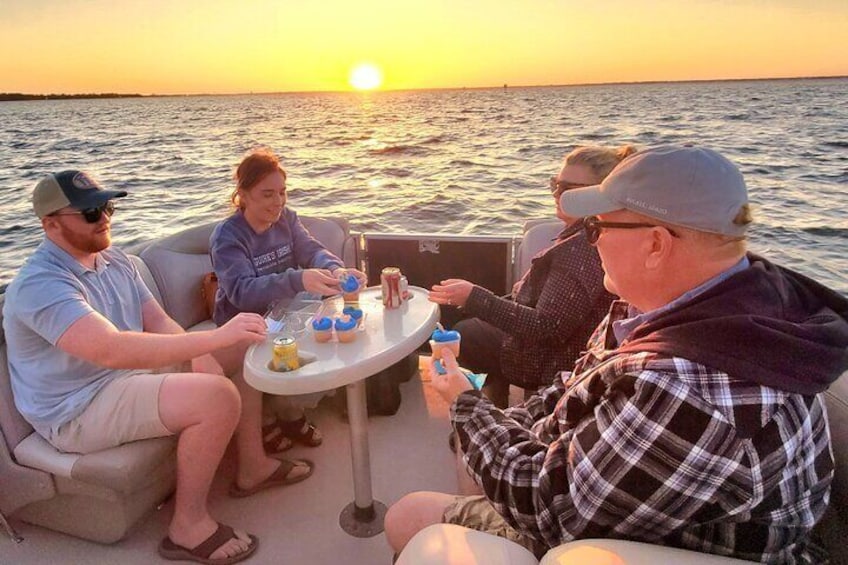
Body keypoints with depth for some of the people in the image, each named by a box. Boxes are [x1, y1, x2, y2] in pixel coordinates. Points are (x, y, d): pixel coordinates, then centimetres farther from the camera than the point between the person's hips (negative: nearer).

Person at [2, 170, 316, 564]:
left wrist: (206, 365, -15)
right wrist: (216, 336, -45)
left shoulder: (115, 261, 4)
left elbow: (159, 323, 4)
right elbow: (112, 351, -40)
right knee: (218, 398, -28)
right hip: (78, 410, -9)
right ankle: (188, 527, -11)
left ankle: (252, 467, 16)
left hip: (132, 374, 9)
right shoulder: (41, 285, -25)